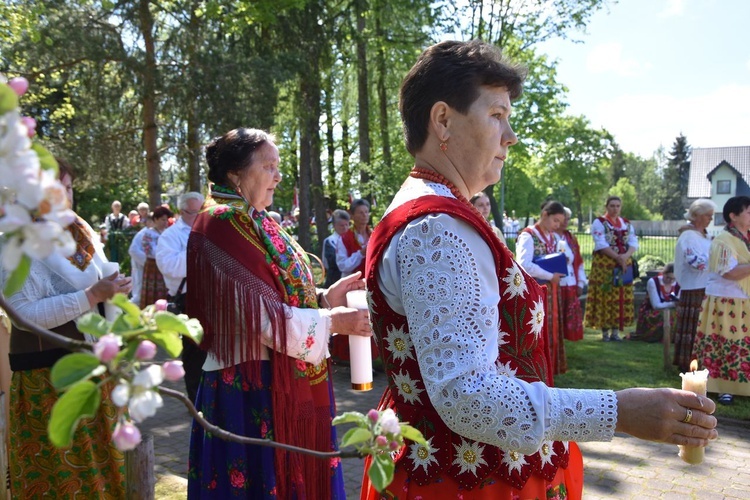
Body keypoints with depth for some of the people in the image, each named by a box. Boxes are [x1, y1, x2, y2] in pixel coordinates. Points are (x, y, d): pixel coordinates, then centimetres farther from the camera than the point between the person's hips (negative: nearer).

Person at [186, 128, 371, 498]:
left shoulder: (256, 224, 14)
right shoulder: (222, 225, -14)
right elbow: (258, 314, -20)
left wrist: (326, 297, 1)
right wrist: (333, 322, -15)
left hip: (285, 381, 9)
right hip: (252, 386, -9)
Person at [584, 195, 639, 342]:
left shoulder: (627, 224, 13)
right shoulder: (599, 222, -3)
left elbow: (634, 243, 4)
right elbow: (601, 245, -14)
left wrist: (626, 256, -15)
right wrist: (617, 258, -19)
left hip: (624, 264, 5)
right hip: (604, 264, -5)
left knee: (621, 298, 4)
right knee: (605, 297, -5)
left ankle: (615, 331, 11)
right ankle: (605, 331, 1)